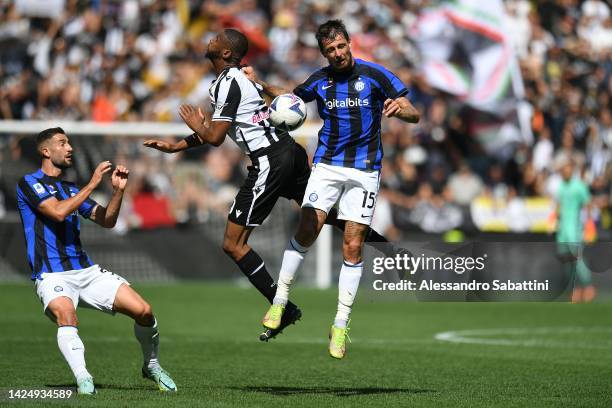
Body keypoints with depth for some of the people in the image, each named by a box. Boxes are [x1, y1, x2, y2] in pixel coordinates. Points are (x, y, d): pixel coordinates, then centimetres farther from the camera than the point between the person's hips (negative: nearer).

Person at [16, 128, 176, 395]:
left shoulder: (71, 190, 21)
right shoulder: (30, 183, 0)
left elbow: (107, 221, 18)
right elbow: (58, 212, -16)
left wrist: (118, 190, 2)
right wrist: (92, 184, -13)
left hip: (87, 271, 6)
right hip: (52, 277, -6)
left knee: (144, 310, -7)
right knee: (65, 316, -39)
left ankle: (152, 366, 15)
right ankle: (83, 379, -46)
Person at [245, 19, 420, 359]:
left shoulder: (374, 75, -8)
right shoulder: (320, 80, 2)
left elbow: (414, 115, -9)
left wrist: (400, 108, -32)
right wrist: (260, 84, 7)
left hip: (364, 170, -2)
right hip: (327, 165, 2)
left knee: (353, 246, -4)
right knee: (307, 230, -12)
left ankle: (340, 326, 3)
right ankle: (280, 300, 4)